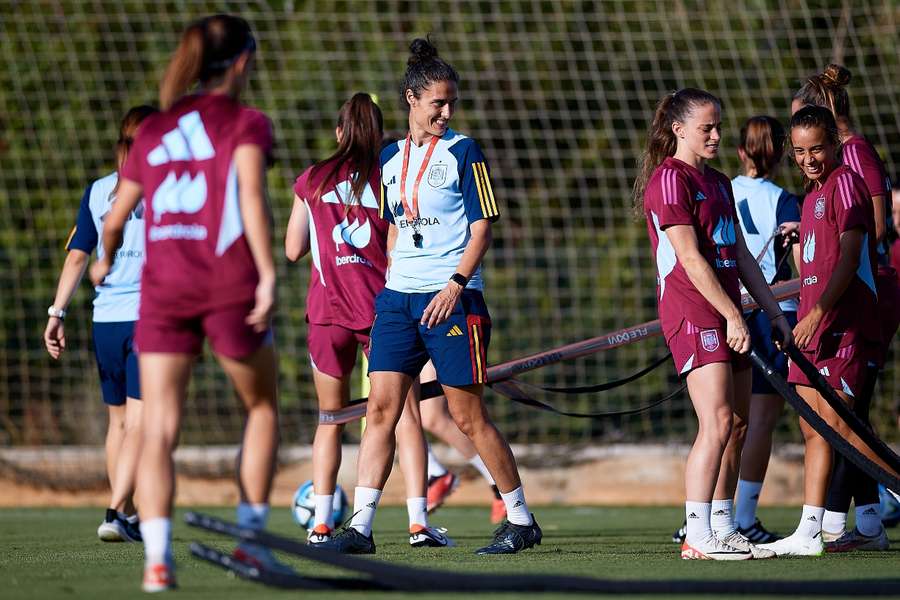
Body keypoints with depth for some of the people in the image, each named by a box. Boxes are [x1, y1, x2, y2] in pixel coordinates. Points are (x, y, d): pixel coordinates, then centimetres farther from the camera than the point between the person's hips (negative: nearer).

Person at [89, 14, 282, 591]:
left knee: (159, 430, -3)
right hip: (230, 286, -3)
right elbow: (251, 190, -15)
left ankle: (158, 557, -19)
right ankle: (251, 535, 16)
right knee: (262, 408, 20)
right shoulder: (246, 123, 3)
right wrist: (268, 273, -21)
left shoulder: (153, 131, 16)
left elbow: (114, 220, 20)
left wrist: (105, 261, 41)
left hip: (163, 287, 3)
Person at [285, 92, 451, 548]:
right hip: (381, 306, -2)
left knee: (331, 419, 11)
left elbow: (293, 250, 10)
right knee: (405, 415, -1)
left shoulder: (311, 181, 5)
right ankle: (418, 521, -10)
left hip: (327, 310, 2)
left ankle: (321, 523, 5)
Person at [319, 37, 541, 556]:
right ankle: (361, 527, -5)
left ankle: (521, 518, 11)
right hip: (398, 297, 5)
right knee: (381, 409, -4)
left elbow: (482, 226, -6)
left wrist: (456, 285, -16)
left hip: (452, 298, -5)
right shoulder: (391, 158, 13)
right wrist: (393, 284, 16)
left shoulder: (463, 152, -2)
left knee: (468, 416, -2)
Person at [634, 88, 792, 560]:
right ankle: (699, 536, -17)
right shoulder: (669, 179, -8)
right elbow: (689, 258, -15)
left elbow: (741, 255, 22)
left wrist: (774, 311, 16)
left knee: (737, 425, 8)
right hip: (693, 312, -9)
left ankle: (723, 529, 14)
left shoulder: (718, 183, 20)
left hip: (727, 315, 9)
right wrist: (732, 316, -18)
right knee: (718, 423, -17)